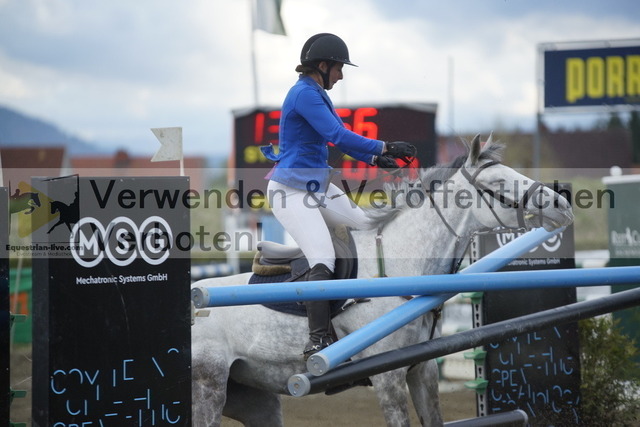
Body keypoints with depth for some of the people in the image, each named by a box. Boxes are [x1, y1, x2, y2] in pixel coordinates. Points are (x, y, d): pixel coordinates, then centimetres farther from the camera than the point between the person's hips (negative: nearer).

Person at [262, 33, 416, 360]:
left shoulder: (316, 94, 15)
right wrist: (384, 148, -22)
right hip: (291, 190, -11)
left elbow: (340, 136, 17)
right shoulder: (304, 93, -17)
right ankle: (317, 342, -21)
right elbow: (338, 135, -25)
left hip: (318, 187, 11)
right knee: (323, 262, -21)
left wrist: (375, 159, 3)